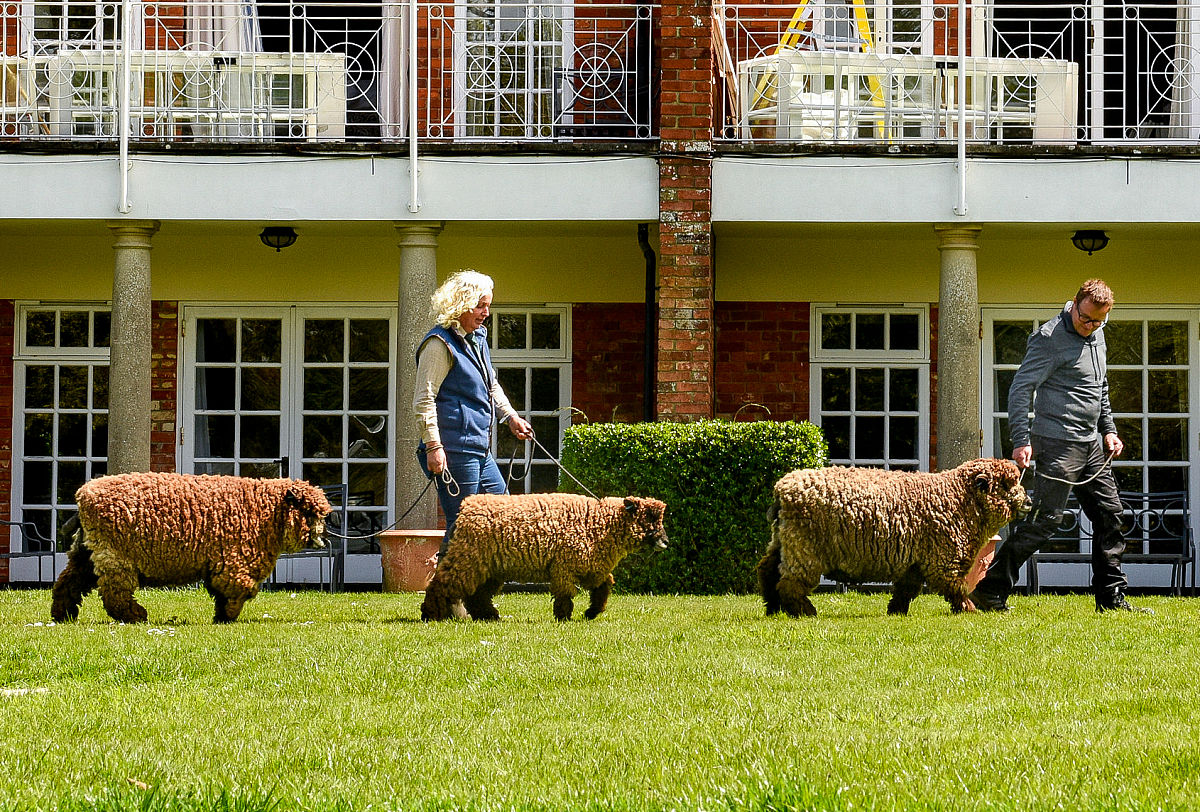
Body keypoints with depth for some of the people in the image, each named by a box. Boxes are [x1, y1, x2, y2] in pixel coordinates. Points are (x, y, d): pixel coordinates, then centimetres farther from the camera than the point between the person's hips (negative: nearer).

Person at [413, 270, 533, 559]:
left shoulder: (478, 338, 16)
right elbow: (424, 400, -16)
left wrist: (511, 416, 20)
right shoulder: (440, 344, -12)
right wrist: (433, 445, -22)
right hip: (454, 451, -10)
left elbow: (491, 386, 32)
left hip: (480, 450, 10)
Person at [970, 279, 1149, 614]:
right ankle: (990, 591, -7)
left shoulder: (1097, 336, 14)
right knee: (1045, 518, -12)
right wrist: (1021, 440, -25)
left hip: (1092, 444, 9)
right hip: (1058, 443, -9)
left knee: (1109, 513, 8)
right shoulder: (1050, 338, -13)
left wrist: (1108, 430, 18)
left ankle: (1111, 596, 15)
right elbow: (1020, 388, -17)